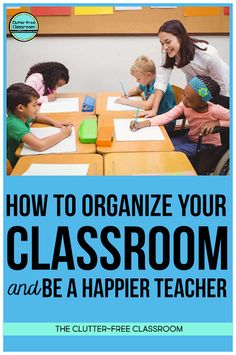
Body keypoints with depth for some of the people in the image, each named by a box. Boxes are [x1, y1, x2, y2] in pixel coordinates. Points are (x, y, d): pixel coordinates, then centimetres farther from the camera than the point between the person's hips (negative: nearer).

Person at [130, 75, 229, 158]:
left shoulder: (215, 110, -27)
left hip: (208, 146, -5)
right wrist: (144, 123, -34)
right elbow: (167, 116, -21)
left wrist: (216, 122, -31)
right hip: (190, 139, 6)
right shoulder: (184, 105, -13)